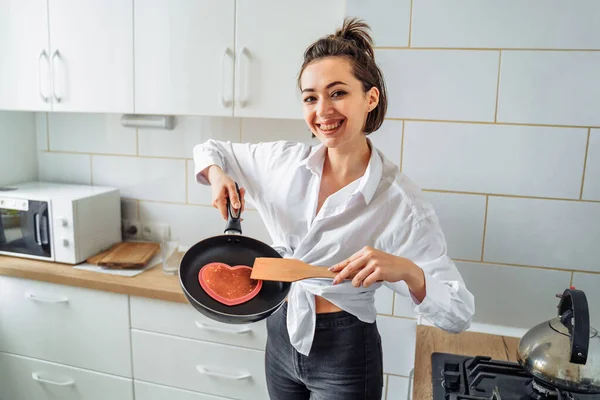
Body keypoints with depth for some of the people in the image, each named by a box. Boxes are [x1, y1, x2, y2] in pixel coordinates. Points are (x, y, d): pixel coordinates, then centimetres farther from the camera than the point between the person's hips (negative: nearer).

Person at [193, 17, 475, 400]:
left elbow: (459, 314, -18)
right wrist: (217, 175, -14)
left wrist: (407, 271, -37)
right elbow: (210, 149, 8)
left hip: (345, 356, -4)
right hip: (282, 337, 4)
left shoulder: (400, 199, -20)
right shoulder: (286, 160, -9)